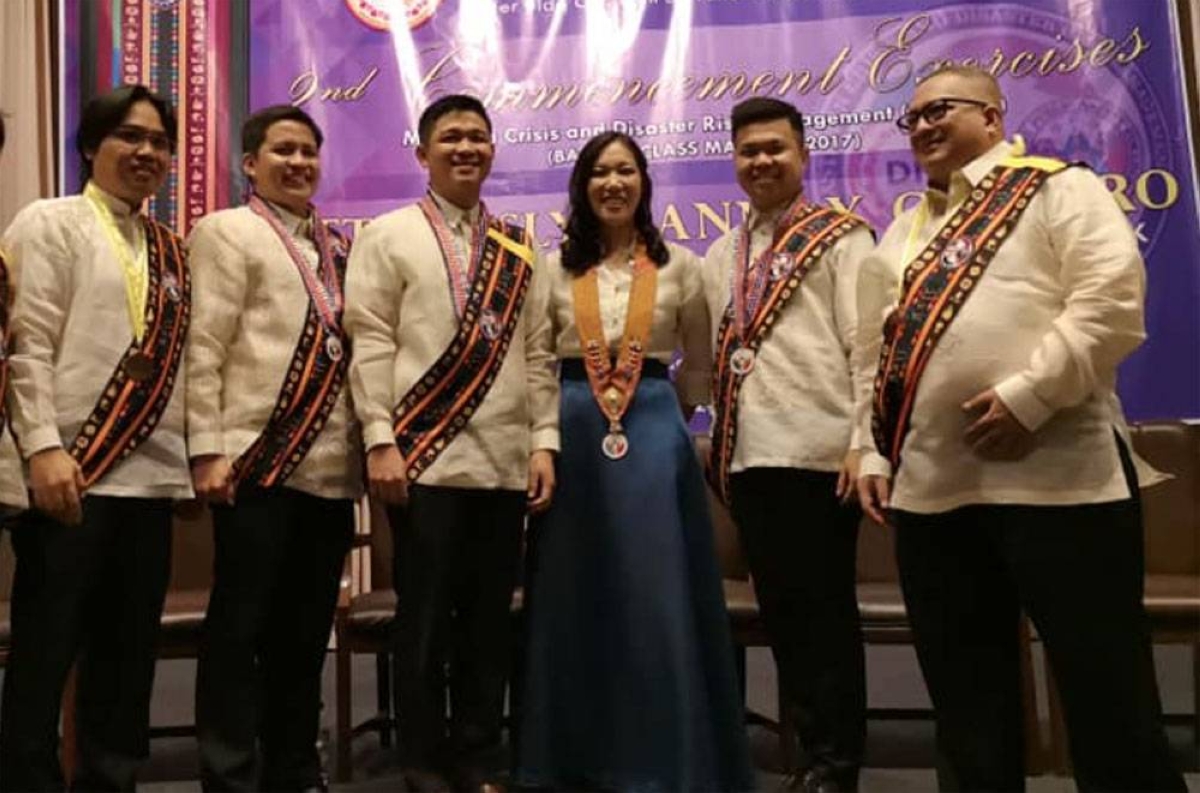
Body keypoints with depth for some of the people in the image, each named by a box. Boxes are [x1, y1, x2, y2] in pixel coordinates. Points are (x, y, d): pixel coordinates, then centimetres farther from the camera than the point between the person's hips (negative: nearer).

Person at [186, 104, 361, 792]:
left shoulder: (337, 246, 19)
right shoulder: (226, 232, 3)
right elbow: (203, 348, -5)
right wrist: (207, 449, -13)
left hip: (332, 465, 6)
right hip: (258, 460, -5)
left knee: (308, 629, 12)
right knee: (241, 627, 2)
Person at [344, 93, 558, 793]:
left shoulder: (517, 246, 15)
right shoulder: (389, 234, 5)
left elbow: (538, 352, 12)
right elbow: (371, 345, -3)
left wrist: (544, 442, 4)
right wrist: (380, 442, -10)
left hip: (505, 460, 4)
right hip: (427, 457, -3)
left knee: (490, 619, 10)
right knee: (426, 620, 4)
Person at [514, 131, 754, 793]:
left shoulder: (679, 265, 6)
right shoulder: (556, 267, 7)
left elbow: (700, 363, 13)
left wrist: (660, 411, 10)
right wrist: (549, 426, 5)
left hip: (655, 434, -1)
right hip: (574, 434, 1)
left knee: (656, 592, 1)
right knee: (576, 595, 7)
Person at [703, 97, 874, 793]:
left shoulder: (841, 237, 2)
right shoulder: (722, 257, 19)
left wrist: (865, 441, -15)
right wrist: (717, 443, 14)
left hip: (817, 449, -6)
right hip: (749, 454, 6)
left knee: (825, 608, 1)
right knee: (781, 607, 11)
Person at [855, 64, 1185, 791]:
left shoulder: (1059, 189, 6)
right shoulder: (903, 233, 23)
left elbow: (1112, 299, -9)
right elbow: (872, 352, 20)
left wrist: (1027, 397, -17)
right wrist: (872, 453, 10)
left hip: (1055, 473, -5)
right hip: (930, 487, 6)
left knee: (1108, 697, 1)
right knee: (968, 710, 12)